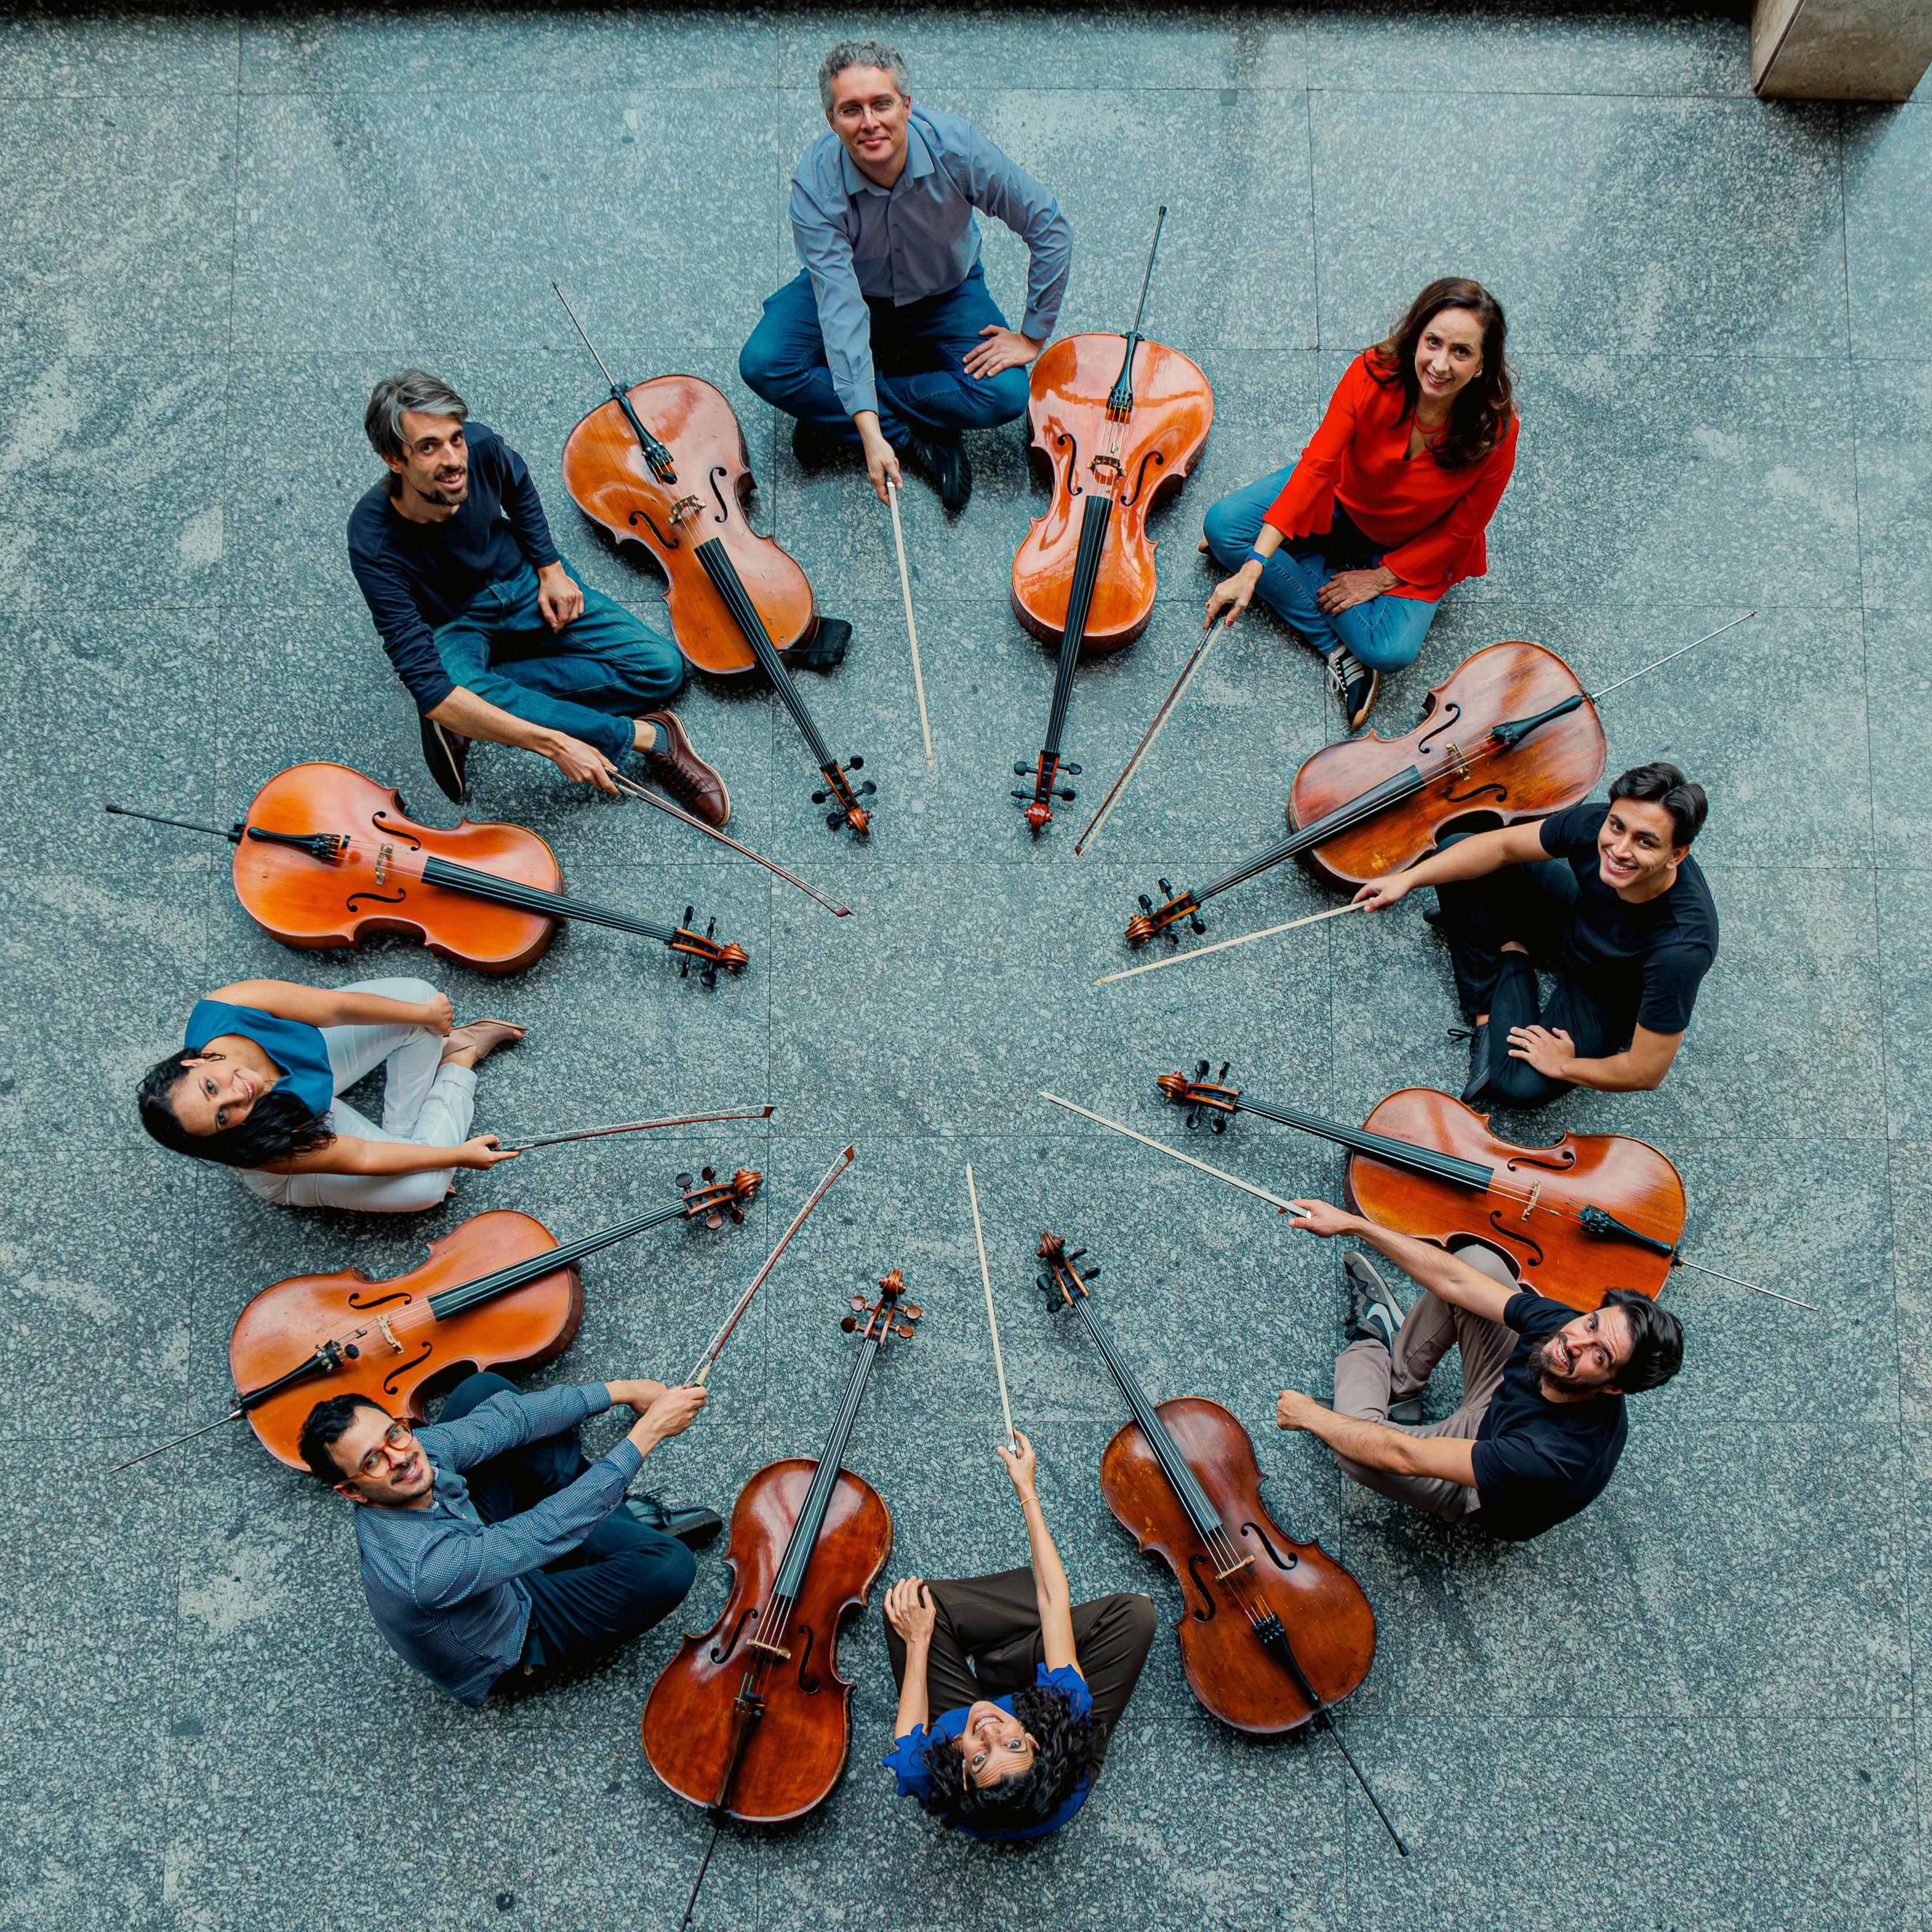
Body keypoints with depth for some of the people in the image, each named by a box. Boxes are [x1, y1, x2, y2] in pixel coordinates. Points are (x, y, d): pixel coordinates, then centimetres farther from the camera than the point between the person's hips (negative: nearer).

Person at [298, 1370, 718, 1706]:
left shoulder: (421, 1447, -24)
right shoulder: (420, 1570, -44)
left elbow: (508, 1416, -15)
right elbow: (549, 1530, -44)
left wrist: (620, 1391, -20)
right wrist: (649, 1430, -44)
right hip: (513, 1645, -7)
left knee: (479, 1389, -7)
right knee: (669, 1564, -29)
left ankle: (614, 1513, 5)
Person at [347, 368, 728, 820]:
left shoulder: (481, 449, -24)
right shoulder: (374, 543, -34)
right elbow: (429, 690, -39)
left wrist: (550, 570, 0)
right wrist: (553, 744, -46)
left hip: (524, 584, 4)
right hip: (454, 627, -4)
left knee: (662, 667, -11)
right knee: (450, 691, -41)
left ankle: (492, 691, -18)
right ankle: (645, 735, -29)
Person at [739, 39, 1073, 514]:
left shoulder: (956, 147, -29)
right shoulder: (815, 184, -30)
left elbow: (1050, 228, -18)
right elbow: (840, 301, -38)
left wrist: (1033, 334, -15)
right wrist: (871, 434, -45)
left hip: (946, 295, 1)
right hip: (857, 290, 0)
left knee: (1006, 395, -26)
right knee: (764, 366, -25)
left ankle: (833, 416, -13)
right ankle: (917, 439, -14)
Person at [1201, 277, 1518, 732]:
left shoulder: (1495, 432, -28)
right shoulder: (1373, 374, -27)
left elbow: (1462, 529, -14)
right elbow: (1316, 464, -29)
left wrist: (1381, 578, -17)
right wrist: (1253, 568, -37)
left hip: (1416, 548, -2)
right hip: (1342, 502, 3)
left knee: (1390, 650, -30)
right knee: (1222, 525, -19)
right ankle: (1338, 646, -13)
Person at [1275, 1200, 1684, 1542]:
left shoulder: (1558, 1457, -45)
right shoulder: (1564, 1324, -28)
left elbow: (1404, 1456, -39)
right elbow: (1453, 1279, -20)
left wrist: (1311, 1416, -26)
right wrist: (1352, 1224, -23)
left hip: (1478, 1499, -5)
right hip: (1499, 1404, 6)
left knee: (1354, 1447, -34)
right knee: (1478, 1259, -13)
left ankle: (1369, 1353, 6)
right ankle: (1399, 1377, 17)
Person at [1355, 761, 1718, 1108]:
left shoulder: (1681, 947, -42)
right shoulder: (1593, 825, -31)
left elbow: (1646, 1073, -32)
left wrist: (1562, 1065, -16)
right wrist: (1408, 879, -17)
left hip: (1608, 1002, -5)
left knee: (1521, 1086, -26)